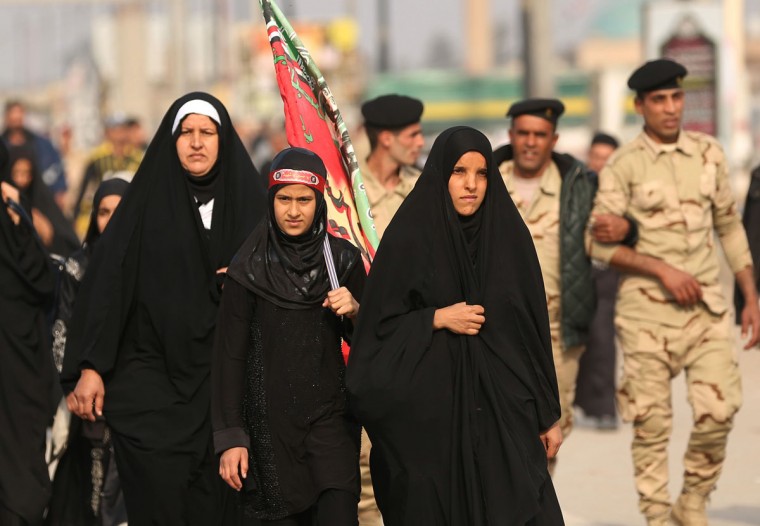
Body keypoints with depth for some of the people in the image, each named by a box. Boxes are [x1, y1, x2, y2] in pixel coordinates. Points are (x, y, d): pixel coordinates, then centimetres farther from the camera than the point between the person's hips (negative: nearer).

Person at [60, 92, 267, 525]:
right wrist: (90, 367, -9)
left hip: (225, 383, 2)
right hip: (153, 383, -1)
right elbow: (108, 283, -3)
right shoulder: (147, 201, 2)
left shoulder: (247, 200, 6)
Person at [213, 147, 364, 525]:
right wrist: (230, 437, -8)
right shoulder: (250, 268, -3)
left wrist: (354, 312, -11)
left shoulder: (343, 259, 3)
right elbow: (229, 355, -3)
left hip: (330, 415, 1)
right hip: (270, 422, -1)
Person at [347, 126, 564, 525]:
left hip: (503, 409, 2)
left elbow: (534, 327, 7)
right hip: (430, 414, -2)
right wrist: (437, 319, -14)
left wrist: (548, 413, 6)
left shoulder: (510, 235, 5)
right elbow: (379, 327, -2)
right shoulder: (409, 238, -3)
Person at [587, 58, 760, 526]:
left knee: (719, 412, -7)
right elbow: (598, 242, -8)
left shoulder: (708, 153, 8)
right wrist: (663, 269, -15)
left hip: (708, 306, 3)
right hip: (648, 310, -3)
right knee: (652, 422, 0)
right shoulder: (624, 165, -4)